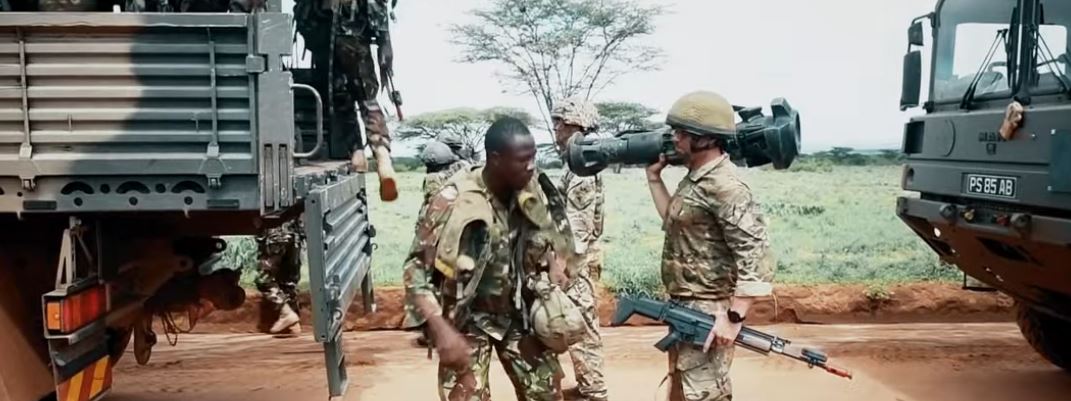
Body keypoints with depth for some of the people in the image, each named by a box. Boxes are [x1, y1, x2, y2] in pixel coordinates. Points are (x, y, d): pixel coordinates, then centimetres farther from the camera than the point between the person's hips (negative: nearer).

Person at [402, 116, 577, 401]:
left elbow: (554, 228, 15)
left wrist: (557, 260, -5)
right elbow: (415, 269, -19)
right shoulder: (454, 201, -24)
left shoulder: (532, 191, -8)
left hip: (518, 314, 5)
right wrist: (441, 330, -28)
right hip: (468, 320, -5)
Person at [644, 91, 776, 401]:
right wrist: (654, 178, 14)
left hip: (707, 313, -10)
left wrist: (733, 318, -26)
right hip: (684, 308, 10)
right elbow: (676, 222, 21)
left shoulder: (724, 186, -22)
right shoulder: (696, 177, 8)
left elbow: (756, 256, -25)